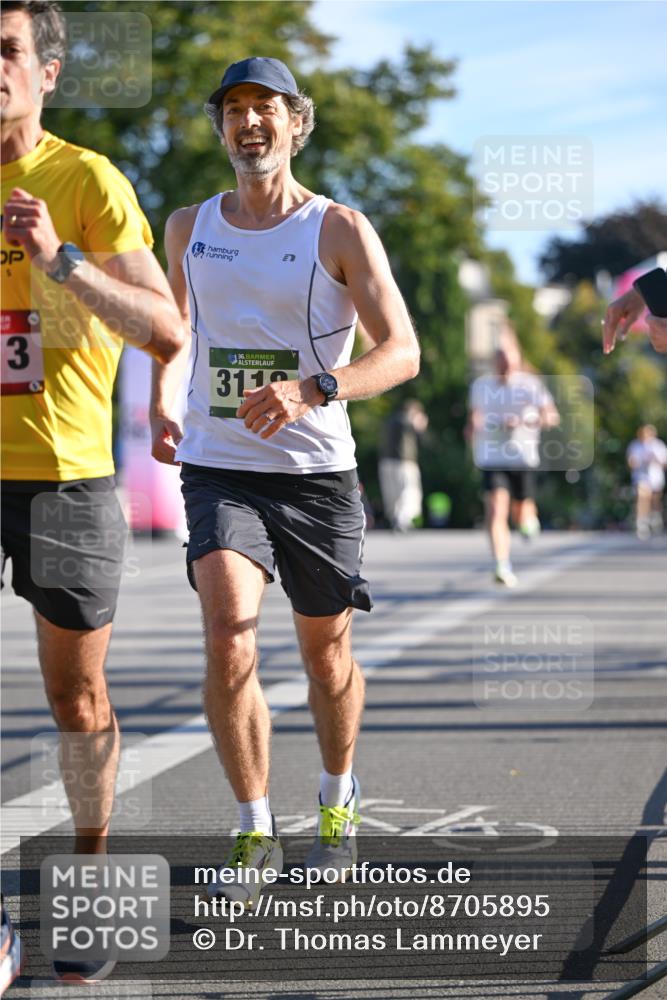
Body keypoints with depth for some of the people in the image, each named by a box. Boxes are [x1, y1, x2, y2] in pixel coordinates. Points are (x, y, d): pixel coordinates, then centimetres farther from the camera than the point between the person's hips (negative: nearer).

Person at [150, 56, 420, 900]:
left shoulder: (340, 230, -5)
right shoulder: (189, 227, 6)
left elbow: (402, 352, -14)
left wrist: (312, 390, -30)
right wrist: (159, 405, 14)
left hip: (318, 473, -1)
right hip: (219, 472, 1)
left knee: (326, 651, 11)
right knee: (227, 638, -19)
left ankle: (337, 803, 37)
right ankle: (255, 833, -7)